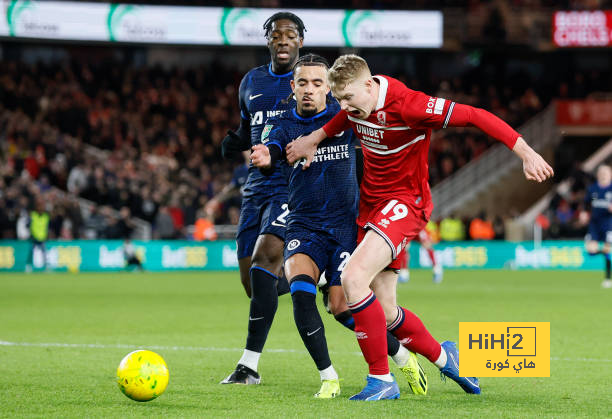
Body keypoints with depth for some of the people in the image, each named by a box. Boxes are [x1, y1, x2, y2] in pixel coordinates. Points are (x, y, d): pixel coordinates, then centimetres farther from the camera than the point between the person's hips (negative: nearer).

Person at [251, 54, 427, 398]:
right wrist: (264, 158, -42)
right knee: (300, 290, -25)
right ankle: (328, 377, -13)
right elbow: (270, 148, -18)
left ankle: (403, 357, 16)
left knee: (343, 308, -11)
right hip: (304, 225, 1)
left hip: (345, 224, -1)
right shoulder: (283, 126, 3)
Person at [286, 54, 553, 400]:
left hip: (404, 202, -8)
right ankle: (442, 356, 34)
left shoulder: (407, 105, -24)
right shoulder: (358, 103, -1)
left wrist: (527, 154, -26)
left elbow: (476, 116, -24)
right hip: (370, 203, 8)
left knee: (354, 278, -27)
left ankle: (382, 380, -19)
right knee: (384, 314, 7)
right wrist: (314, 139, 15)